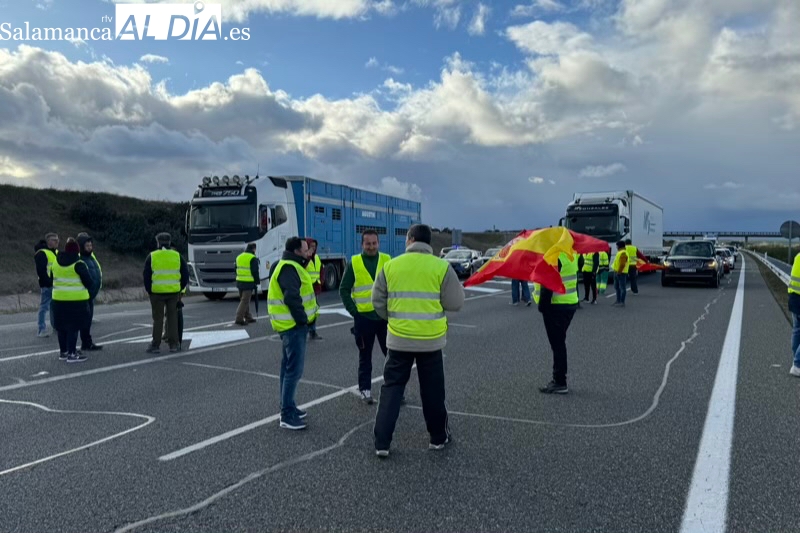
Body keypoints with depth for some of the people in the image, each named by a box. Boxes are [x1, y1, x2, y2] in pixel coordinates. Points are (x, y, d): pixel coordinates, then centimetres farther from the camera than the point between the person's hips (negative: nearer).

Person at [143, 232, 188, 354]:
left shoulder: (152, 257, -1)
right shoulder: (177, 256, 3)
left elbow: (146, 276, 1)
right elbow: (185, 274, 6)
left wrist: (149, 290, 11)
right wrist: (180, 289, 14)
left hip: (157, 292, -1)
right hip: (174, 292, 1)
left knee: (158, 318, 5)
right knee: (172, 317, 8)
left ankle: (155, 345, 7)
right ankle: (173, 344, 9)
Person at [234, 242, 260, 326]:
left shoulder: (239, 257, 13)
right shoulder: (253, 258, -11)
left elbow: (237, 269, 18)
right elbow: (255, 272, -11)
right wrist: (257, 281, 1)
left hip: (239, 281, 8)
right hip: (249, 283, -8)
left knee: (244, 300, 16)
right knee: (245, 301, -6)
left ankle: (248, 317, 23)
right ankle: (239, 318, -10)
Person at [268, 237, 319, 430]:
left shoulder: (291, 266, 17)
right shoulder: (288, 268, -18)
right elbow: (291, 298, -27)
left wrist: (303, 319, 11)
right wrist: (302, 319, -17)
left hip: (293, 324, 11)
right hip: (293, 325, -11)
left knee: (289, 367, 16)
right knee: (294, 369, -9)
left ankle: (287, 408, 26)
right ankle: (287, 415, -4)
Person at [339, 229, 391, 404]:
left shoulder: (387, 260, 2)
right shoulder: (354, 263, -2)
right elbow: (344, 290, 1)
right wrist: (353, 311, -6)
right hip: (363, 317, -1)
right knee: (365, 357, 10)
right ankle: (365, 389, 21)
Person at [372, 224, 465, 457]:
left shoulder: (390, 266, -2)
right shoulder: (441, 267, -8)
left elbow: (378, 302, 2)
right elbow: (455, 303, -6)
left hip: (398, 339, 1)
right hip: (431, 339, 0)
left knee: (392, 388, 11)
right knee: (432, 390, 14)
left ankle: (382, 442, 10)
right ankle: (438, 437, 29)